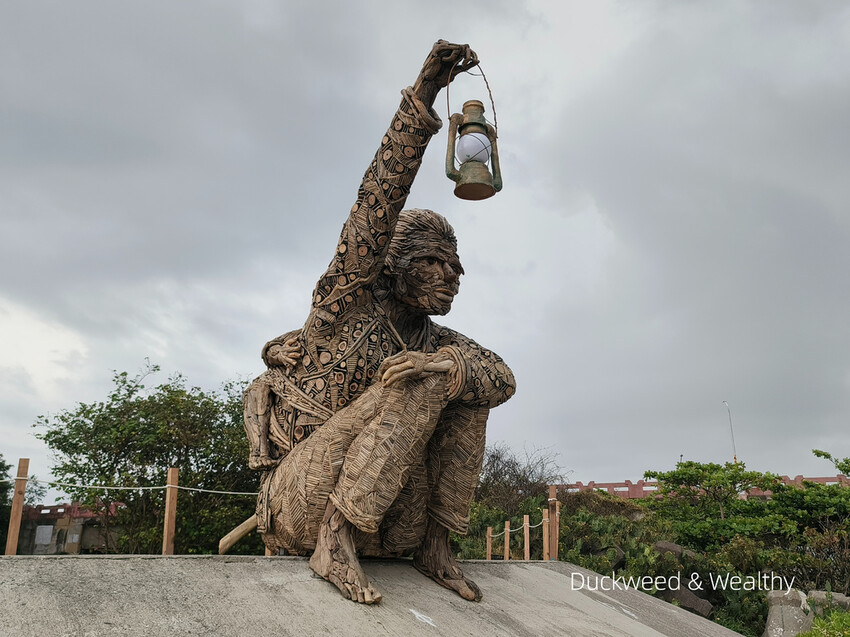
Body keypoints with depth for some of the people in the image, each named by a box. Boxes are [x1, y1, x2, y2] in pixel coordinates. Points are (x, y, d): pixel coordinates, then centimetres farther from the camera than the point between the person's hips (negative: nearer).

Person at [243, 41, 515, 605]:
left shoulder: (435, 341, 12)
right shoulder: (350, 302, -3)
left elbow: (503, 377, -5)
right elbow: (378, 202, -16)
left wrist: (449, 364, -28)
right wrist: (422, 97, -23)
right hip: (301, 504, -5)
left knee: (467, 384, -5)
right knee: (423, 382, -23)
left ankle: (434, 543, -4)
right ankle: (335, 541, -23)